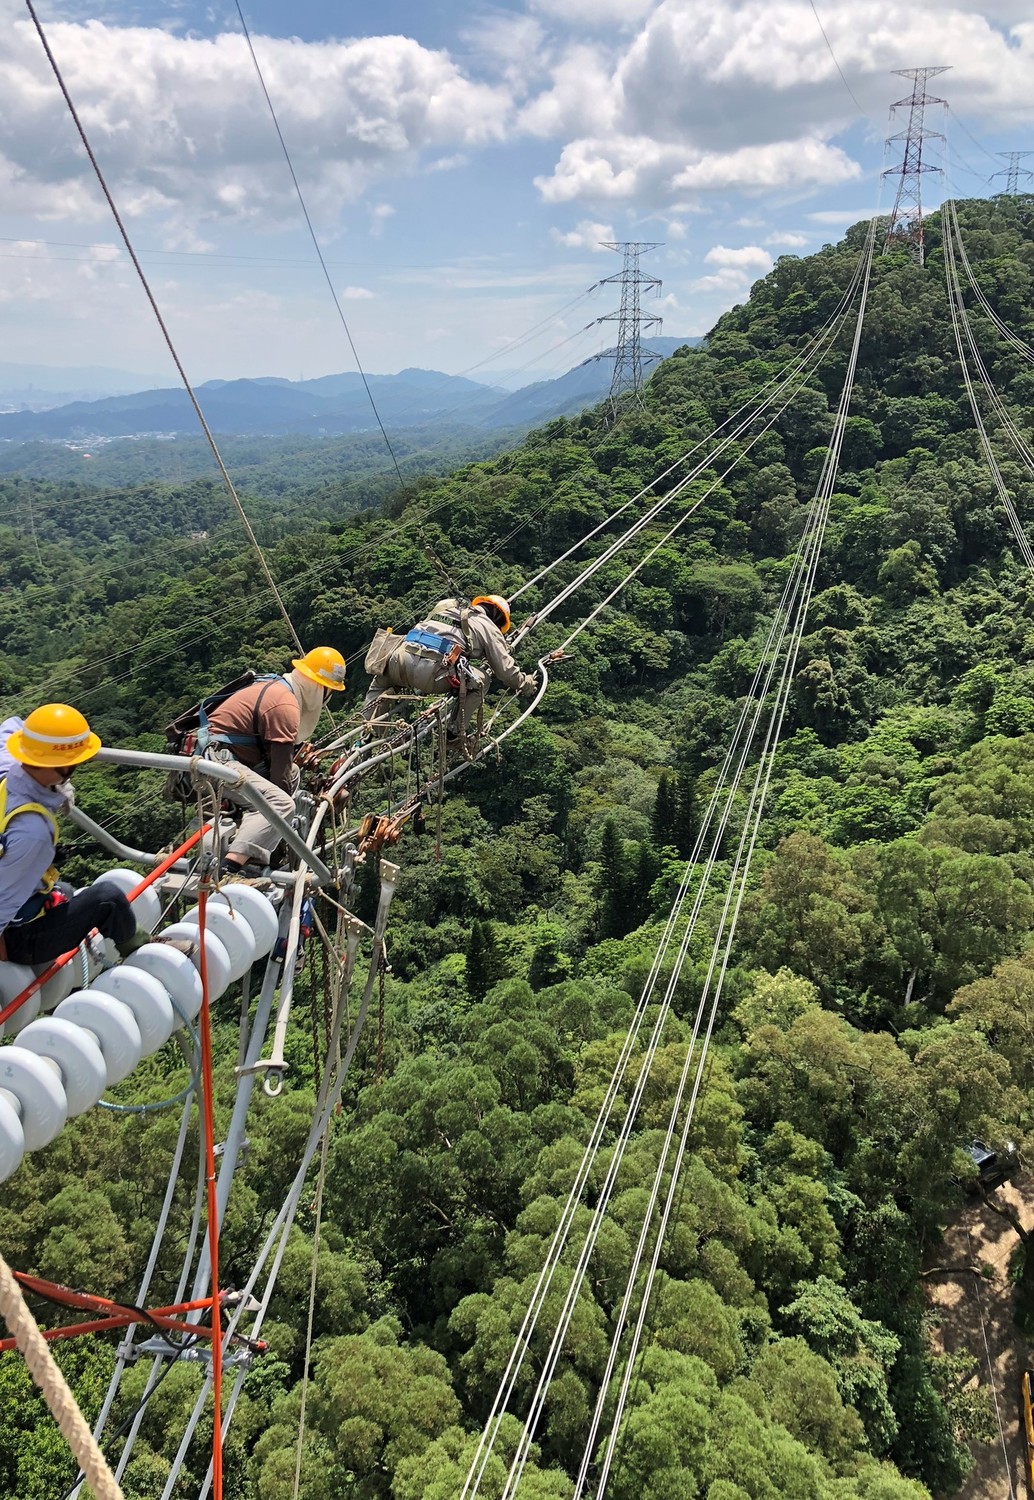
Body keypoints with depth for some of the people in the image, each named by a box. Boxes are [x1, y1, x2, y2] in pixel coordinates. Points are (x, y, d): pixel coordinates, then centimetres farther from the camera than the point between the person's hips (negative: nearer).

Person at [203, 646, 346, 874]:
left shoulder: (274, 687, 16)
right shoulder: (286, 705, -17)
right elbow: (280, 763, -15)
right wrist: (286, 797, -5)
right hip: (218, 759, -11)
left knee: (291, 773, 19)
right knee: (281, 804, -24)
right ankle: (227, 869, -39)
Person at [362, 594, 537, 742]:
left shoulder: (446, 608, 32)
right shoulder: (488, 626, 17)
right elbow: (505, 668, 18)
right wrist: (525, 684, 36)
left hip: (400, 661, 6)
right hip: (431, 674, -6)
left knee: (381, 680, 39)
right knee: (480, 681, 18)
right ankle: (456, 732, 16)